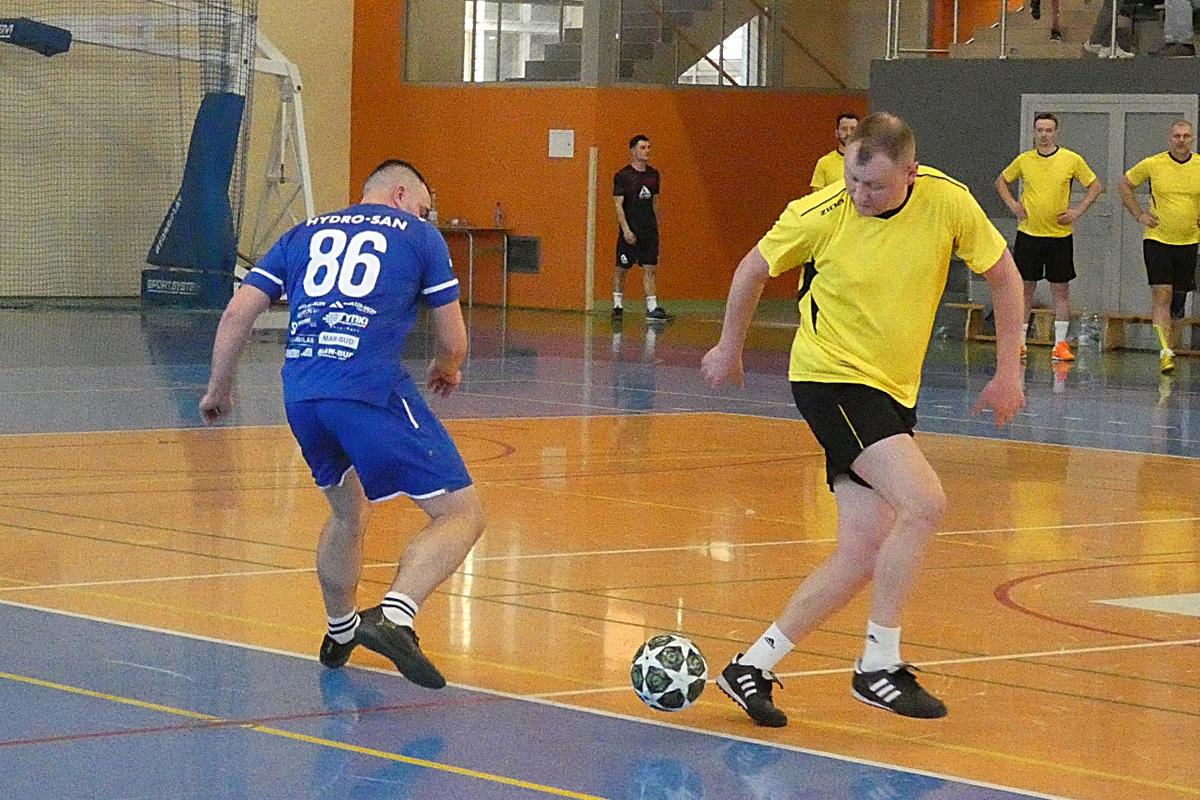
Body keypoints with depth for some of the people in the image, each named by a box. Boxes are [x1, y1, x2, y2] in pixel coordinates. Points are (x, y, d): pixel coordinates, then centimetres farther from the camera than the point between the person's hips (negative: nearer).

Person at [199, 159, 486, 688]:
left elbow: (237, 313, 18)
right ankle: (393, 616, -23)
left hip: (300, 396, 6)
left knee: (348, 512, 31)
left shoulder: (305, 233, 25)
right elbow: (453, 340, 16)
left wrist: (219, 387, 31)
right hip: (372, 391, -6)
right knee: (461, 513, -2)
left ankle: (340, 633, 43)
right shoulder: (419, 235, 15)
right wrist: (446, 370, 39)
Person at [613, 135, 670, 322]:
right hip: (630, 232, -4)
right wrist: (626, 229, -17)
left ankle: (652, 308, -4)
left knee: (649, 269, -1)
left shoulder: (653, 174, 10)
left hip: (649, 230, 4)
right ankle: (617, 306, 16)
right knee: (622, 269, 4)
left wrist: (656, 226, 16)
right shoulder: (623, 176, -7)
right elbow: (618, 204, -10)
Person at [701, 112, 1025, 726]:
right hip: (831, 378, -5)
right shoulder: (820, 216, -16)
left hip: (893, 391, 5)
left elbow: (1003, 274, 4)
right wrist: (729, 348, 14)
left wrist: (1008, 372, 5)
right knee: (924, 502, -23)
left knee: (865, 551, -1)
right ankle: (878, 666, -12)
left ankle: (752, 666, 9)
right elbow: (754, 269, 3)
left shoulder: (947, 202, -10)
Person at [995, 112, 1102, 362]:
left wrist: (1078, 211, -5)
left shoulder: (1072, 160, -3)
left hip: (1059, 235, -1)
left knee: (1061, 290, 1)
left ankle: (1060, 344, 5)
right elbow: (1001, 181, 18)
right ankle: (1020, 341, 11)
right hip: (1028, 234, 1)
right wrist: (1012, 205, 4)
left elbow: (1095, 186, 5)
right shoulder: (1024, 160, 2)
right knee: (1026, 288, 5)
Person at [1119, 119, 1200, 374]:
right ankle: (1165, 352, -20)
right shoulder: (1153, 164, -5)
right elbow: (1125, 185, 10)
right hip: (1157, 239, -2)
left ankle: (1171, 348, 20)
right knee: (1161, 294, -14)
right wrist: (1140, 215, 2)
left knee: (1178, 301, 8)